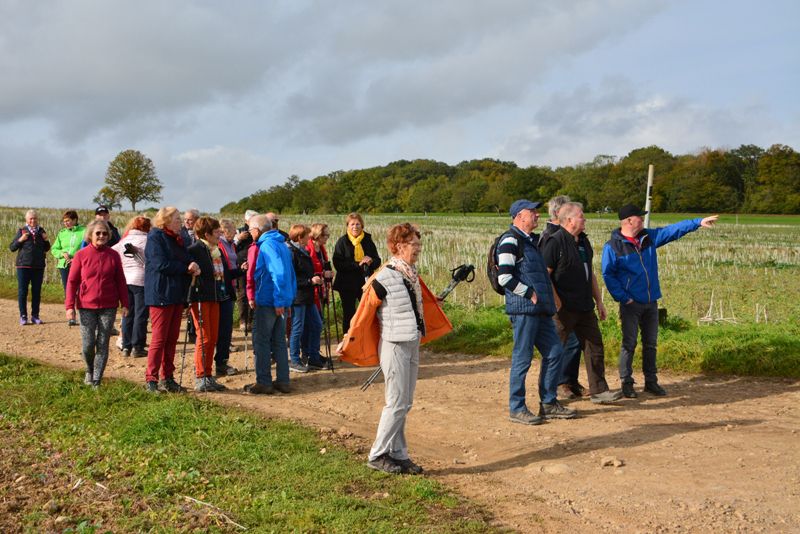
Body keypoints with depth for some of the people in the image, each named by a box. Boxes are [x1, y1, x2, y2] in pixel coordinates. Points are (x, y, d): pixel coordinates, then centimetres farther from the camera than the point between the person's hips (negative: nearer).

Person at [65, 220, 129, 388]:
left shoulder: (113, 255, 2)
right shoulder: (81, 255, -2)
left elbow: (120, 281, 6)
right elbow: (72, 281, 0)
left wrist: (124, 304, 3)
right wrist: (70, 306, -5)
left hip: (109, 307, 1)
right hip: (87, 307, -1)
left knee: (103, 345, 2)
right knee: (88, 344, -1)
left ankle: (96, 381, 11)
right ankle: (89, 371, 27)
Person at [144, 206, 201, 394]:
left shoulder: (178, 239, 18)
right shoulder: (155, 237, -8)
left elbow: (187, 260, 16)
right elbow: (161, 264, -18)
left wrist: (193, 267, -8)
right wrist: (186, 268, -11)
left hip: (177, 295, 8)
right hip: (161, 294, -8)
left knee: (172, 338, 10)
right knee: (159, 339, -6)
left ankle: (167, 377, 16)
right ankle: (151, 379, 0)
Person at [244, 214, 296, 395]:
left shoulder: (267, 245, -14)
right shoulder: (281, 244, 16)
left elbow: (279, 273, -23)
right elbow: (289, 273, 19)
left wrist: (278, 301, -22)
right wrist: (287, 298, 20)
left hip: (268, 301, -9)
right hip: (281, 301, 9)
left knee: (261, 341, -1)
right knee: (279, 341, 12)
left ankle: (264, 382, 2)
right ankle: (282, 381, 14)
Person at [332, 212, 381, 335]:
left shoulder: (368, 240, 6)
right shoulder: (342, 242, -2)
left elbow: (378, 261, 8)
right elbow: (338, 264, -12)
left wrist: (371, 261, -15)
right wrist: (358, 264, -19)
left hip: (366, 282, 2)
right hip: (348, 285, -2)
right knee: (349, 314, 8)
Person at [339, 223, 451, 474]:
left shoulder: (411, 275, 8)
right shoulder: (383, 279, -16)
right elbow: (364, 313, -12)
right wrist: (348, 343, -6)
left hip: (412, 344, 8)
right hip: (395, 346, -8)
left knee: (404, 404, 11)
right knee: (397, 402, -3)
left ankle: (398, 455, 20)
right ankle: (377, 455, 9)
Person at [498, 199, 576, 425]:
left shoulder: (532, 240, 20)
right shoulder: (511, 240, -10)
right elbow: (504, 277, -19)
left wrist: (548, 300, 18)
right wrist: (529, 294, -14)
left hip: (540, 309, 9)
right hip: (523, 308, -9)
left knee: (554, 352, 10)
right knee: (522, 357, -3)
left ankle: (548, 404, 20)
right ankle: (516, 408, 8)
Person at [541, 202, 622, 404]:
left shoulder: (583, 241, 15)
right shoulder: (555, 242, -13)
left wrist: (599, 301, 20)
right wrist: (555, 302, -19)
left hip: (585, 307, 8)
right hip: (564, 308, -8)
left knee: (595, 347, 8)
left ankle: (599, 391, 15)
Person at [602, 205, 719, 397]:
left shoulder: (649, 237, 7)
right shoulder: (613, 246, -10)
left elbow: (673, 230, 4)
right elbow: (608, 275, -10)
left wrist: (699, 222, -4)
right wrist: (623, 298, -14)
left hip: (651, 302, 6)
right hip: (631, 304, -5)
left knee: (650, 344, 11)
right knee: (629, 344, 0)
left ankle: (651, 381, 21)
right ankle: (626, 383, 10)